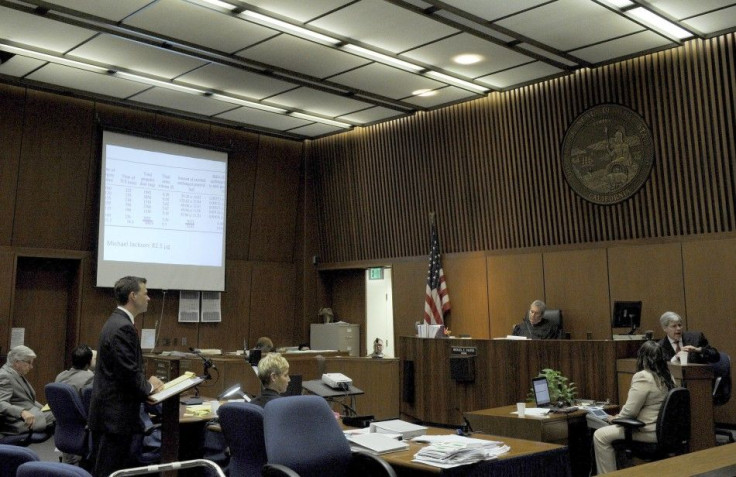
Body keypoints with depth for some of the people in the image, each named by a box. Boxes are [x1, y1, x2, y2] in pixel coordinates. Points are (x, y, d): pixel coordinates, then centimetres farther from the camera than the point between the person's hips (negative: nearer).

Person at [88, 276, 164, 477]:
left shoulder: (116, 322, 13)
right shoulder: (123, 327, -19)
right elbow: (129, 375, -23)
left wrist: (146, 383, 8)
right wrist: (149, 386, -6)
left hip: (111, 413, 10)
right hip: (116, 416, -10)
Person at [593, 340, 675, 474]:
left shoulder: (643, 377, -20)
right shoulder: (667, 376, 8)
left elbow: (630, 411, -20)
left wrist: (615, 418, 0)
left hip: (650, 432, -10)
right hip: (663, 429, 10)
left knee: (600, 436, -4)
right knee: (610, 429, 26)